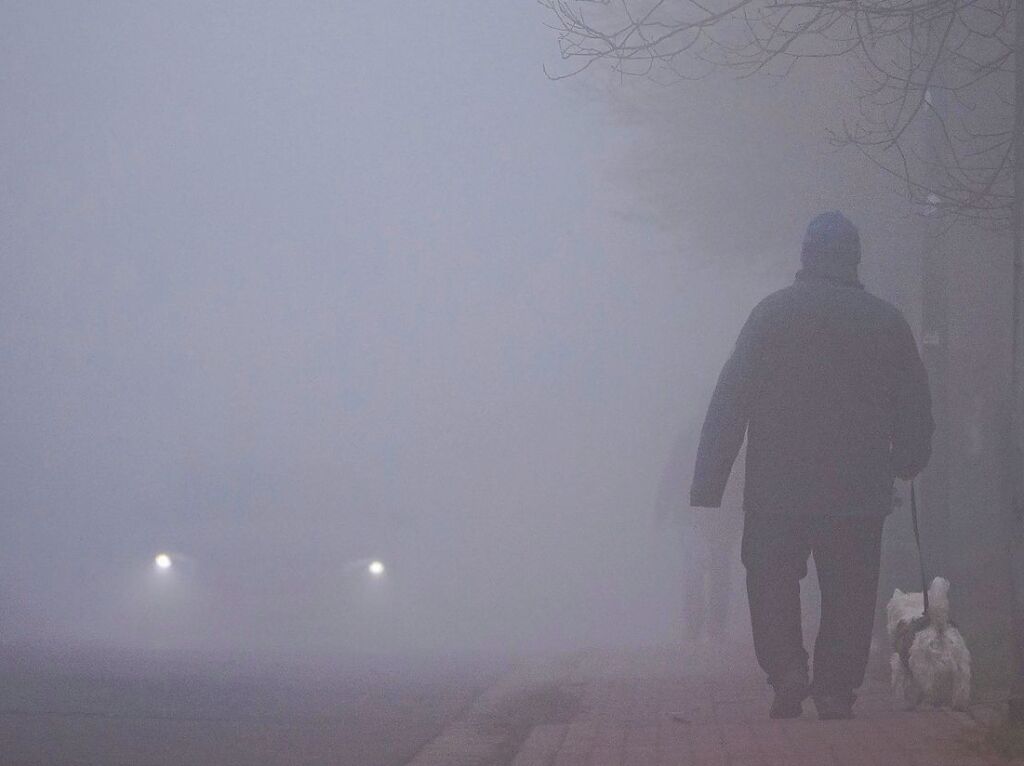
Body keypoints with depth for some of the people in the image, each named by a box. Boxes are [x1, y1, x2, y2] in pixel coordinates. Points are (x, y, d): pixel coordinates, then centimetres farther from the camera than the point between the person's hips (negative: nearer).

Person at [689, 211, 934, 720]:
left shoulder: (773, 312, -4)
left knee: (771, 582, 12)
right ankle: (836, 692, 7)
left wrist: (707, 485, -6)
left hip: (776, 488, -1)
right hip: (858, 493, 1)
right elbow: (917, 410, 9)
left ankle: (786, 669, -6)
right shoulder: (886, 321, 3)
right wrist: (907, 464, 28)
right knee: (847, 596, 9)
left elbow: (729, 402, -8)